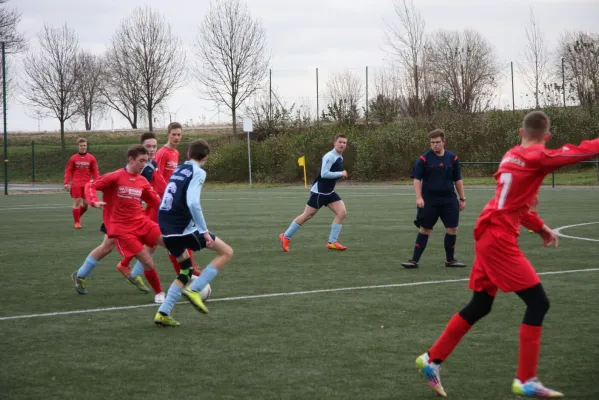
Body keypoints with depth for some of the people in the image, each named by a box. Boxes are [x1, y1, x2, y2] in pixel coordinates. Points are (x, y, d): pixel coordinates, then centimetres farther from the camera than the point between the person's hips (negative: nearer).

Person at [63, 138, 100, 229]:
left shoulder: (91, 158, 5)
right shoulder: (73, 158, 3)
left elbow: (95, 171, 5)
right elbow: (68, 171, 4)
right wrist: (66, 183, -6)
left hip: (87, 184, 2)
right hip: (76, 184, -2)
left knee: (85, 203, 3)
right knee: (77, 202, -5)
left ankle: (78, 216, 28)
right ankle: (77, 222, 4)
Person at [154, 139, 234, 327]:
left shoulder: (178, 170, 17)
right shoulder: (198, 172, -7)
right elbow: (193, 203, -22)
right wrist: (205, 232, -19)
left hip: (166, 228, 8)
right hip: (184, 228, -8)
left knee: (186, 271, 23)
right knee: (226, 252, 3)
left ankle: (163, 313, 12)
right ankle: (194, 290, -6)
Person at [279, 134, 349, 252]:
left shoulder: (340, 158, 10)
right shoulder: (329, 156, -20)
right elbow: (324, 174, -29)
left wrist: (340, 175, 8)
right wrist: (341, 174, -23)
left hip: (329, 192, 9)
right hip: (319, 191, -9)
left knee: (342, 212, -7)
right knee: (307, 215, -2)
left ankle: (332, 242, -3)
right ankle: (286, 237, 14)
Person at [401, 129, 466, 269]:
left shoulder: (452, 158, 4)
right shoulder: (424, 159, -4)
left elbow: (458, 180, 11)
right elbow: (417, 179, -6)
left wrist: (462, 198, 9)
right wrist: (419, 197, -17)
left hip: (449, 200, 3)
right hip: (429, 201, -2)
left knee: (452, 229, 1)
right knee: (424, 230, 0)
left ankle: (450, 260, 16)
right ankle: (414, 260, 6)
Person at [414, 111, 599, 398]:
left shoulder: (512, 156, 14)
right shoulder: (537, 157, -13)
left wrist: (540, 227, 24)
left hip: (489, 236, 9)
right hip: (499, 239, -9)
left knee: (479, 307, 16)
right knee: (538, 303, -4)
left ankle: (431, 360, 21)